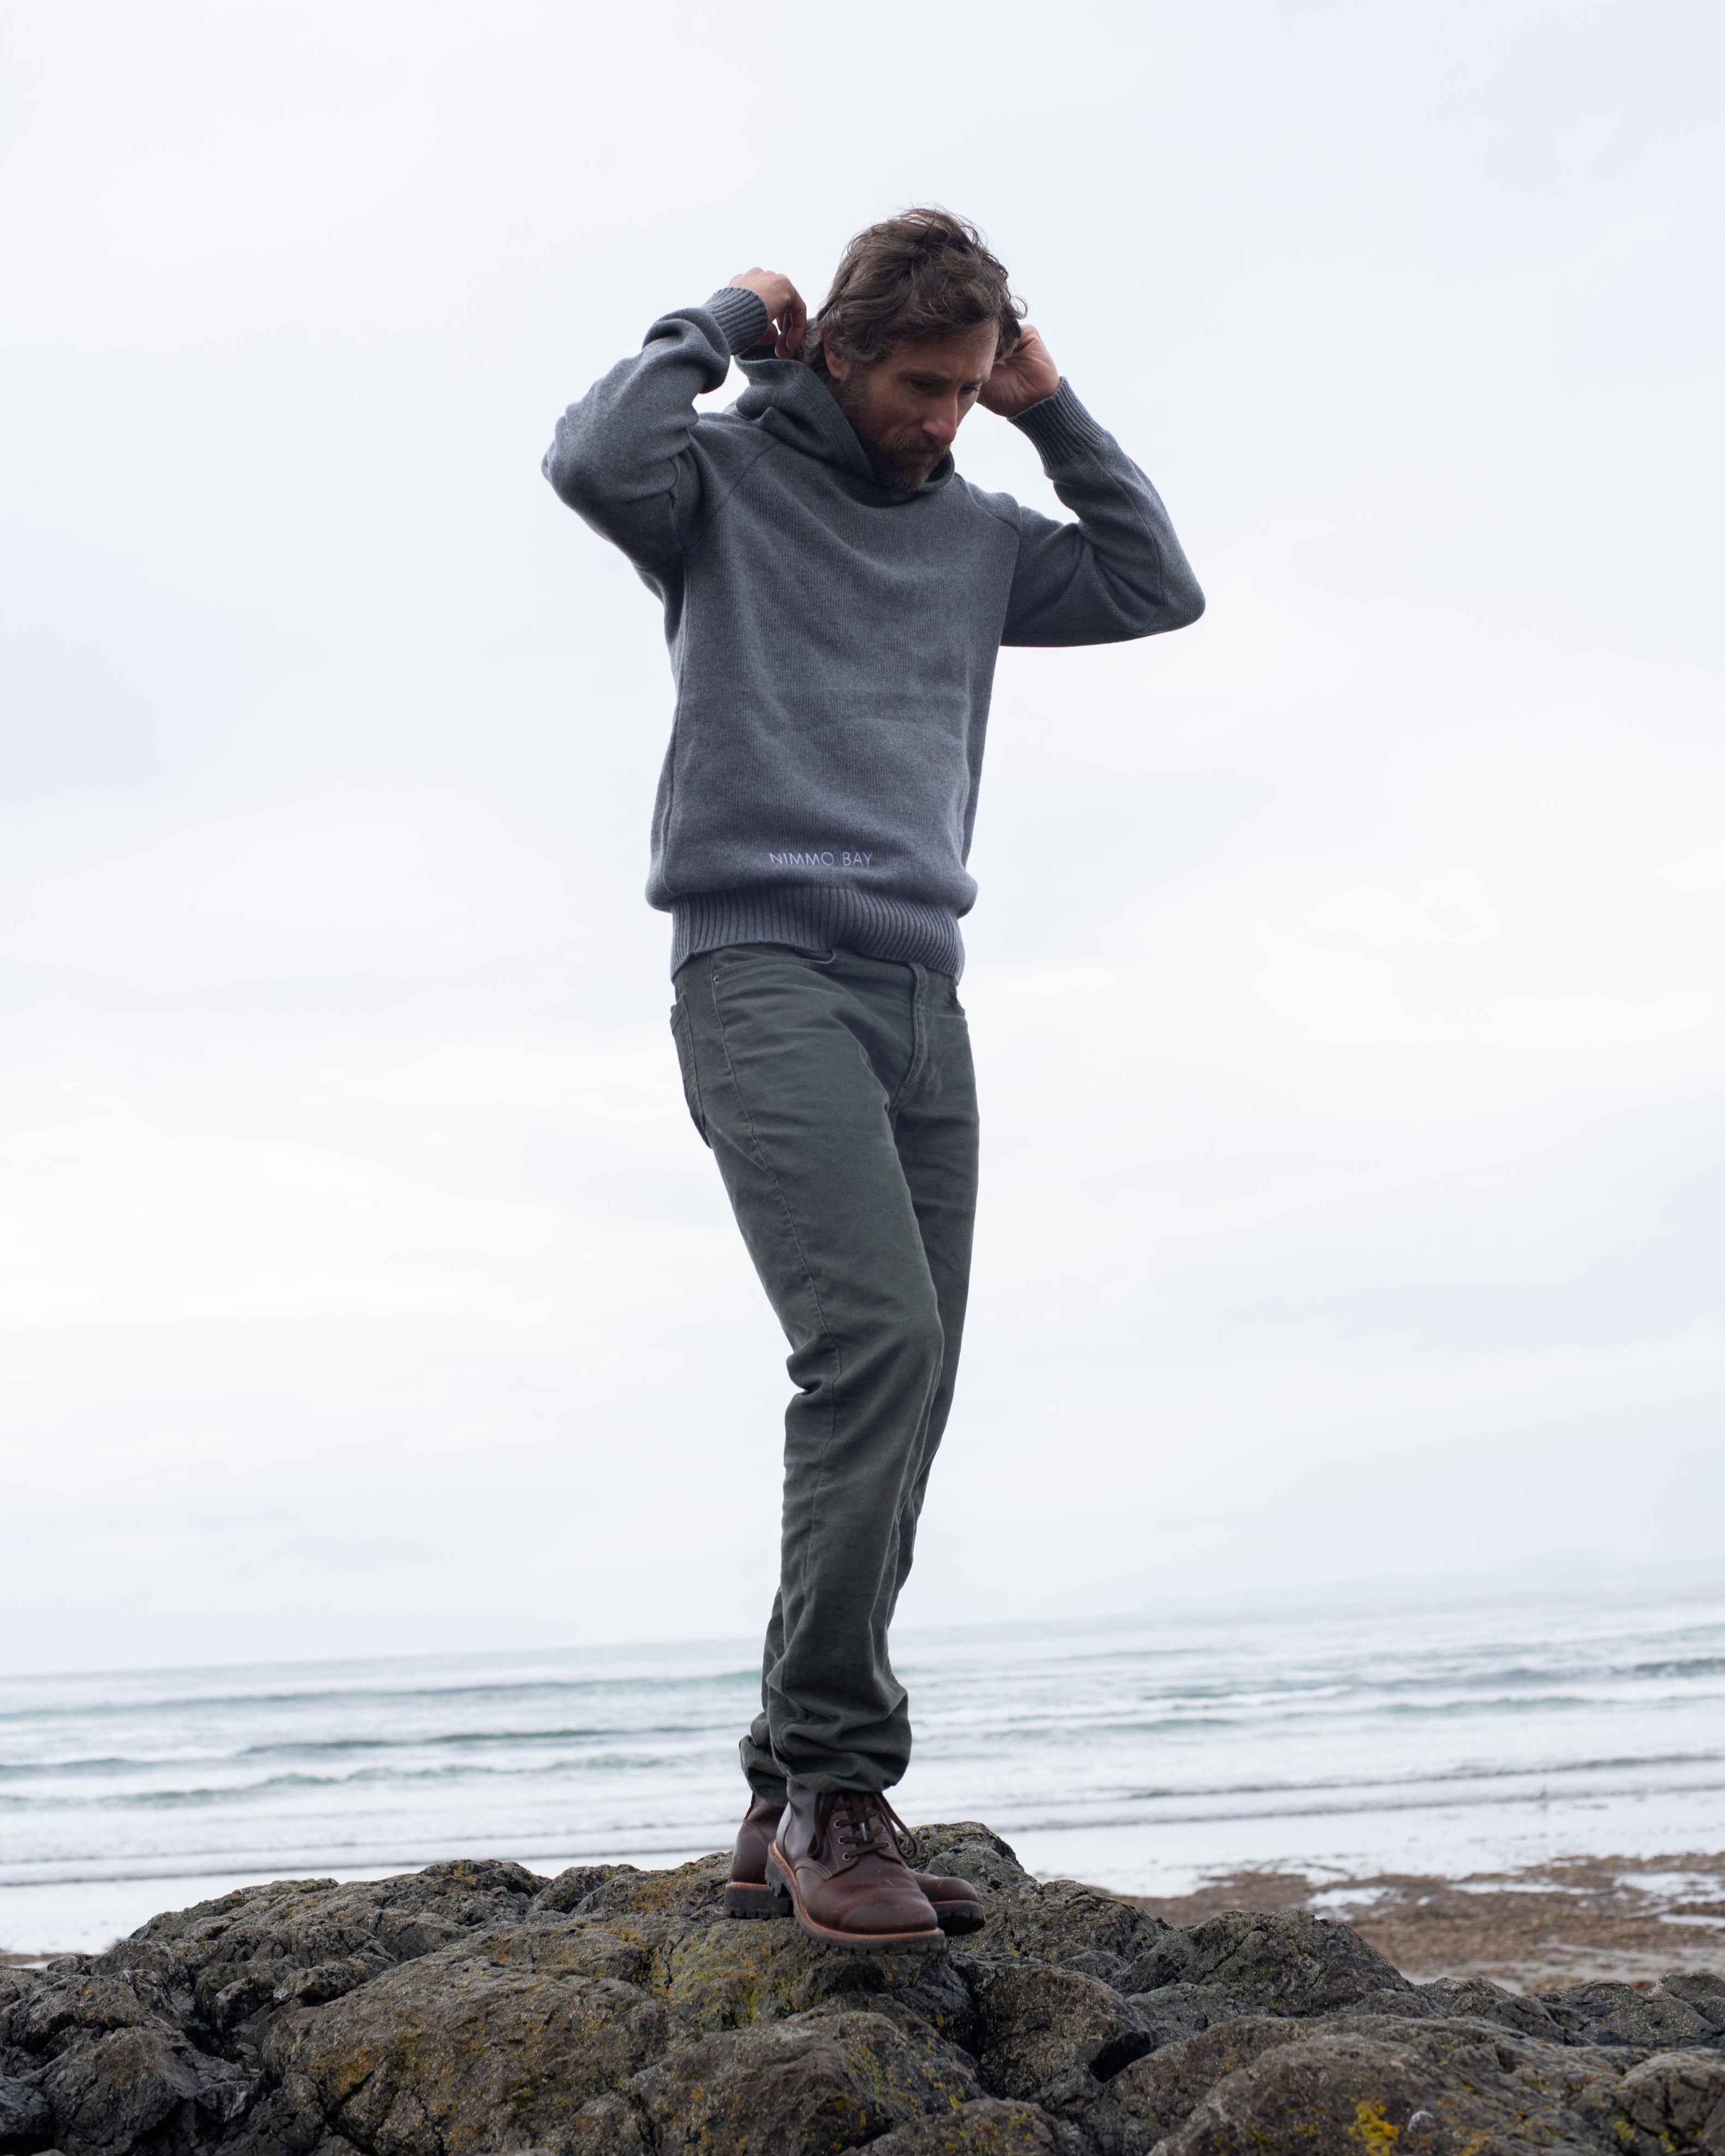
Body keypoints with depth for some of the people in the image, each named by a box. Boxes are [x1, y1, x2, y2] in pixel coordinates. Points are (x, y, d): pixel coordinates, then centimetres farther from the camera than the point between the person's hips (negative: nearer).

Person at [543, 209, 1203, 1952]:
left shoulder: (975, 533, 22)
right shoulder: (732, 474, 6)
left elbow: (1157, 590, 23)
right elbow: (592, 459, -14)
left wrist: (1054, 417, 18)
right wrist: (716, 325, 1)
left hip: (920, 990, 7)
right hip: (761, 967, -6)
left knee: (901, 1395, 0)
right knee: (875, 1341, -23)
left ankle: (791, 1807, 7)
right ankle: (833, 1781, -16)